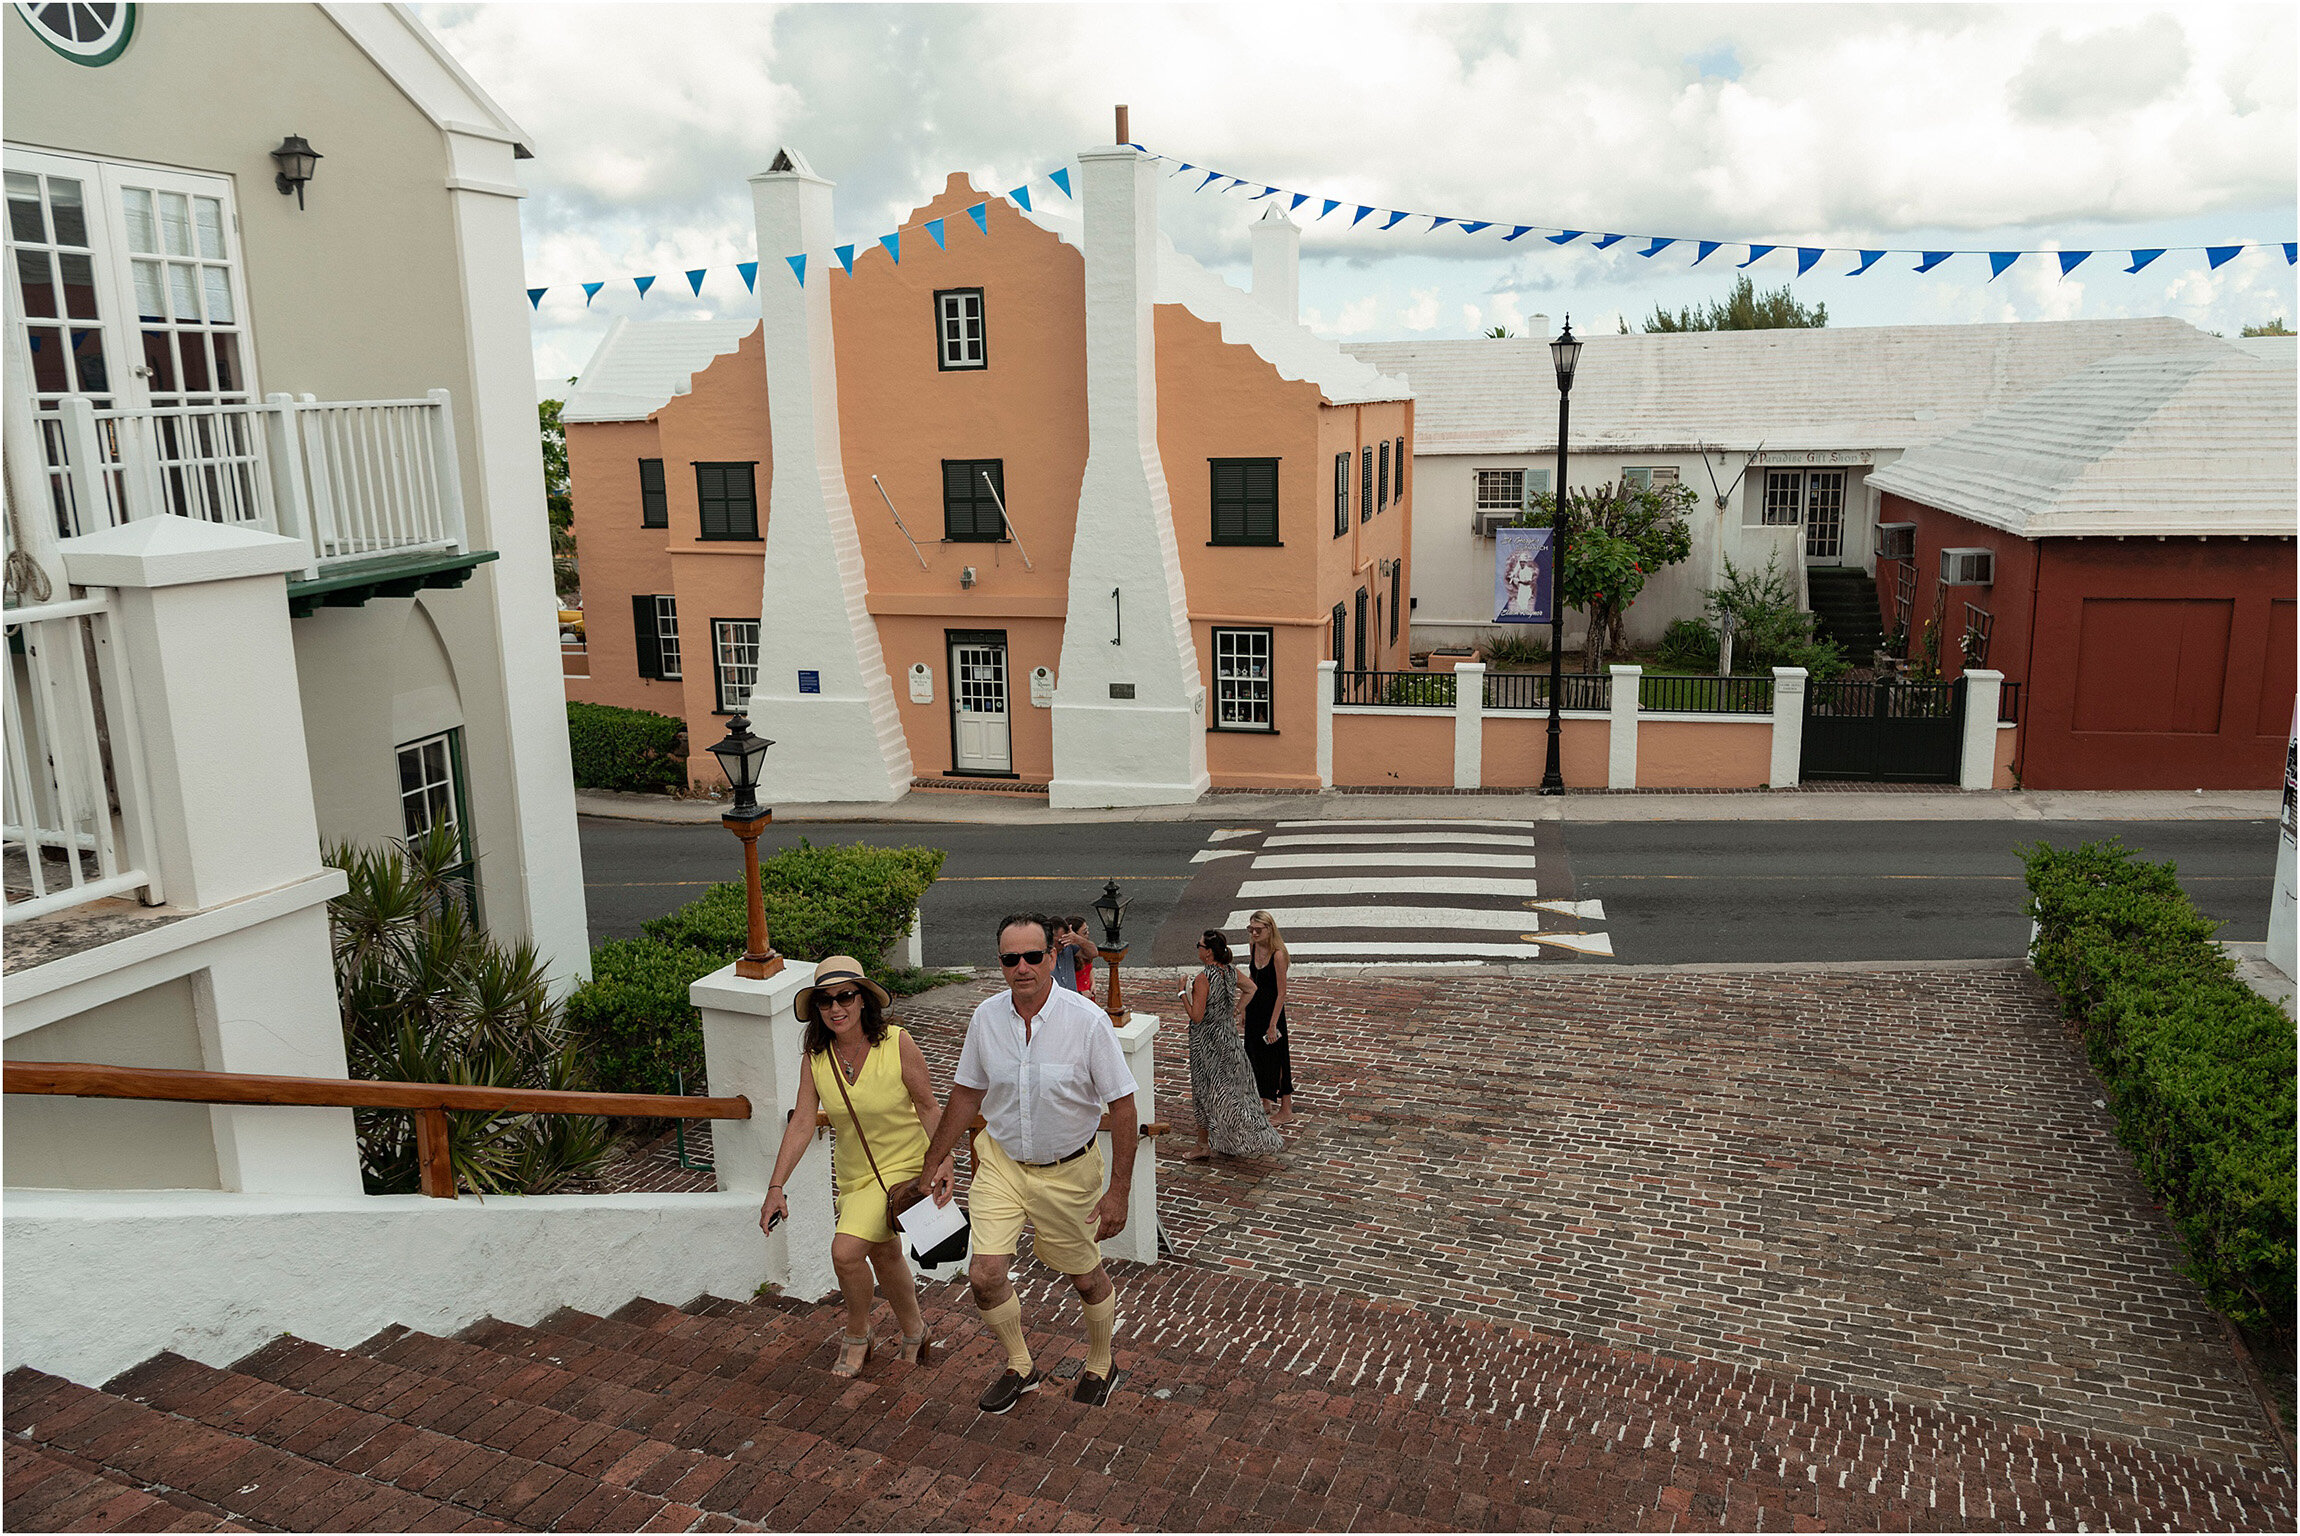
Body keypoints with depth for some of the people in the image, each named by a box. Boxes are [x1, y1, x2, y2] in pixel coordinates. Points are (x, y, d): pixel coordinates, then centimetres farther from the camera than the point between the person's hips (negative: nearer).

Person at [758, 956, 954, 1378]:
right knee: (883, 1254, 22)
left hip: (904, 1166, -5)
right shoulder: (817, 1057, -10)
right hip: (854, 1173, 5)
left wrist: (944, 1162, -21)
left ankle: (857, 1334, 9)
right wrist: (776, 1188, -15)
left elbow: (927, 1107, -12)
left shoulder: (897, 1043, -21)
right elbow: (801, 1123, -10)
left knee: (846, 1251, -19)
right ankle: (914, 1331, 47)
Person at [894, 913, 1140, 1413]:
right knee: (984, 1275, -6)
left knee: (1087, 1278, 13)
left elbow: (1121, 1104, -15)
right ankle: (1019, 1367, 22)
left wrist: (1119, 1190, -15)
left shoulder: (1088, 1021, -21)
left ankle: (1098, 1364, 43)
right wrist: (931, 1165, 11)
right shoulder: (986, 1017, -9)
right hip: (1001, 1162, 3)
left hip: (1068, 1171, -3)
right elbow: (967, 1093, 5)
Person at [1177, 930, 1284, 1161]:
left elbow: (1197, 1016, -24)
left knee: (1206, 1092, 5)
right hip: (1228, 1036, 7)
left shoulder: (1203, 978, -24)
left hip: (1206, 1042, -7)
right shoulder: (1230, 972, -2)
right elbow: (1251, 989, 15)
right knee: (1230, 1089, 17)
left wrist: (1184, 993, -12)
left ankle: (1204, 1145, 15)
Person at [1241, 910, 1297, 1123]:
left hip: (1271, 1010, -8)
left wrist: (1273, 1024, -19)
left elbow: (1281, 993, -19)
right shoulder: (1254, 949, 0)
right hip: (1254, 1009, 8)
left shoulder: (1277, 955, -22)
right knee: (1256, 1055, 18)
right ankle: (1266, 1101, 36)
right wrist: (1244, 1009, 15)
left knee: (1276, 1058, 2)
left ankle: (1286, 1109, 16)